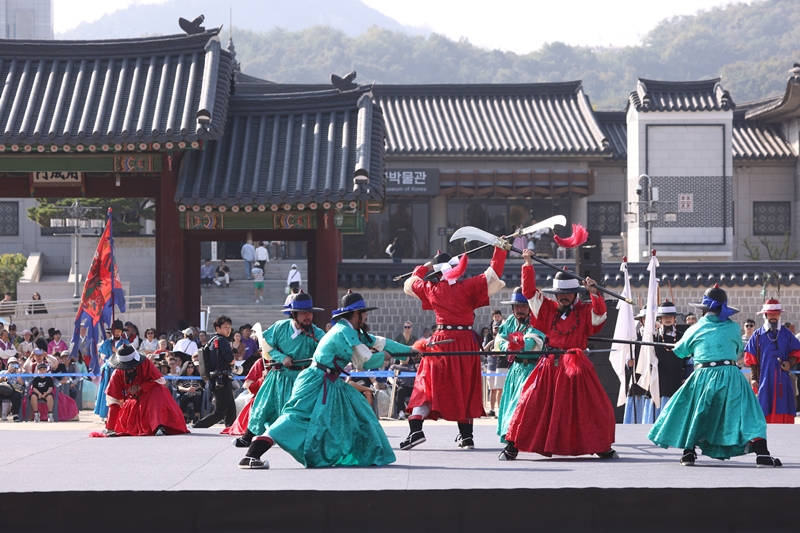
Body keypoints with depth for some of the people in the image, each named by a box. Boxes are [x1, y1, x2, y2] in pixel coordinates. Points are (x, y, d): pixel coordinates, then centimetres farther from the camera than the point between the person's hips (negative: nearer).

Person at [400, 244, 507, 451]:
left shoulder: (432, 290, 1)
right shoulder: (468, 287, -5)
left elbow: (410, 284, 20)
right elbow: (493, 274, 0)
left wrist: (424, 268, 34)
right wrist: (500, 250, 10)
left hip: (442, 342, 0)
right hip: (467, 343, 0)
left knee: (427, 385, 6)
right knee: (464, 388, 11)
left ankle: (415, 430, -9)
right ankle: (466, 436, 13)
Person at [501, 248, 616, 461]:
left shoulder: (585, 311, 4)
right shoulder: (548, 308, 8)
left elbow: (600, 315, -13)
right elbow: (529, 291, 4)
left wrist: (593, 293, -24)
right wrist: (528, 265, -5)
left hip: (576, 367, -1)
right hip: (550, 366, 1)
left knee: (594, 406, -1)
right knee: (531, 403, -3)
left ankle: (602, 447, 14)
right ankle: (512, 446, 2)